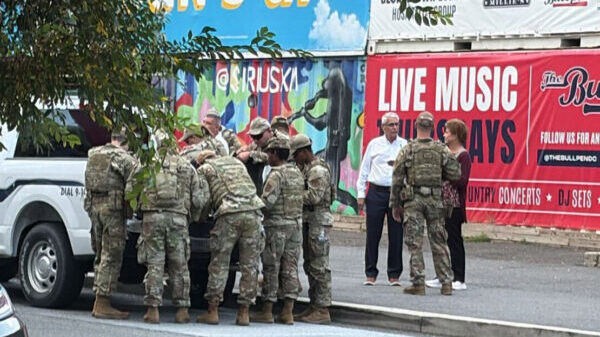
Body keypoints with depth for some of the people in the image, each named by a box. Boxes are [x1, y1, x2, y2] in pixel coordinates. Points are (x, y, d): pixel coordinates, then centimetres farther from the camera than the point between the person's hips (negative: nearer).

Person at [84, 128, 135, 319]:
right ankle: (102, 305, -7)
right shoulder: (122, 157, -7)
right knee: (112, 257, -4)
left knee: (102, 255, 15)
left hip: (94, 206, 7)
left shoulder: (94, 154, 15)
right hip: (113, 207, -7)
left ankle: (99, 303, 17)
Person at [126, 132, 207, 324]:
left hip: (152, 217, -1)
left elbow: (129, 193, 4)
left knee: (154, 264, 2)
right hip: (178, 218, 1)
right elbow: (199, 199, 11)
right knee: (179, 266, 9)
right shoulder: (186, 167, 15)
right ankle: (182, 310, 10)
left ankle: (153, 310, -1)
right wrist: (191, 217, 27)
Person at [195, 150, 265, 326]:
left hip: (229, 215, -4)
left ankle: (212, 312, 2)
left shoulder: (204, 169, 15)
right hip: (253, 213, 4)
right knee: (249, 265, 6)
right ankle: (243, 313, 6)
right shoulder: (236, 162, 28)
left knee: (219, 265, 2)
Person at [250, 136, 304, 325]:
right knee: (290, 268, 7)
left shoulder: (276, 175, -14)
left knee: (271, 268, 0)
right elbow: (300, 198, 13)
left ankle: (267, 311, 3)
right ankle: (288, 312, 6)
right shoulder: (297, 173, 12)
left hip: (276, 225, -7)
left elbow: (267, 202, -20)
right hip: (296, 224, 7)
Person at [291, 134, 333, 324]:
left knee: (320, 266, -8)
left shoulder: (318, 170, -14)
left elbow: (314, 197, -22)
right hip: (309, 221, 11)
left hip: (319, 221, -11)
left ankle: (322, 310, -7)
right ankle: (314, 307, 20)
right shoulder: (306, 168, 17)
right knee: (310, 265, 14)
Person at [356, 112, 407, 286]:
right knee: (373, 235, 0)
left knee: (396, 236, 2)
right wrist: (360, 194, 6)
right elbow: (364, 169, 10)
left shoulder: (405, 146, 6)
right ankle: (370, 274, 9)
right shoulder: (374, 144, 7)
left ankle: (394, 275, 10)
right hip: (376, 192, 0)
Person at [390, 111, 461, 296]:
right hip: (435, 200, 2)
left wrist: (395, 204, 6)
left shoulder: (407, 150, -3)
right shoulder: (442, 150, 0)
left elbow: (397, 179, -2)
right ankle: (446, 282, 8)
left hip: (413, 200, -2)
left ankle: (418, 283, -1)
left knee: (414, 243, 2)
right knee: (439, 242, 9)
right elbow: (455, 174, -2)